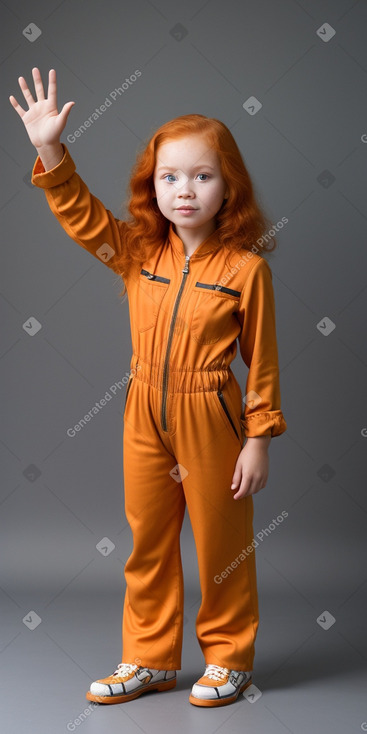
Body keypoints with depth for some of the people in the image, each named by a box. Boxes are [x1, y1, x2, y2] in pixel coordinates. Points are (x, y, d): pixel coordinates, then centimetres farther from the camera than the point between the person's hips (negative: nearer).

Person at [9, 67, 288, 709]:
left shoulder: (246, 267, -12)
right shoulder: (136, 253, 0)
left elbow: (261, 358, -8)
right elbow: (78, 212, -1)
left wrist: (258, 438, -8)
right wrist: (49, 149, -16)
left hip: (210, 419, -4)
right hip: (145, 417, 4)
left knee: (220, 545, 10)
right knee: (147, 542, 15)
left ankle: (229, 657, 30)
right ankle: (150, 658, 32)